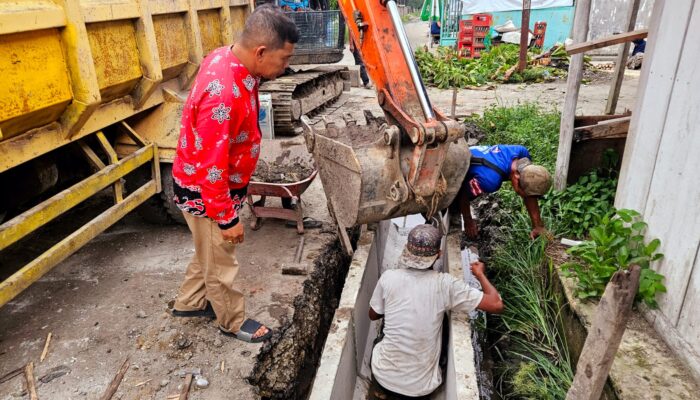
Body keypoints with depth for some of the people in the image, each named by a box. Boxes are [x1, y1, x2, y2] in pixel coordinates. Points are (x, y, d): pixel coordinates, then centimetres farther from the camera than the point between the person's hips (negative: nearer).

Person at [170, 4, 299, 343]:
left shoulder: (226, 57, -6)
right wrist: (228, 218, -20)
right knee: (220, 263, 14)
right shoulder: (224, 95, -36)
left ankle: (189, 302, 49)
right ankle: (233, 322, 37)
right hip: (206, 194, -9)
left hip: (218, 184, 9)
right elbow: (210, 168, -29)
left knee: (210, 252, 27)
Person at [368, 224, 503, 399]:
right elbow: (497, 305, -15)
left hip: (385, 377, 1)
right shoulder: (445, 284, -17)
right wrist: (480, 274, 2)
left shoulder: (388, 277, -13)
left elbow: (373, 315, 3)